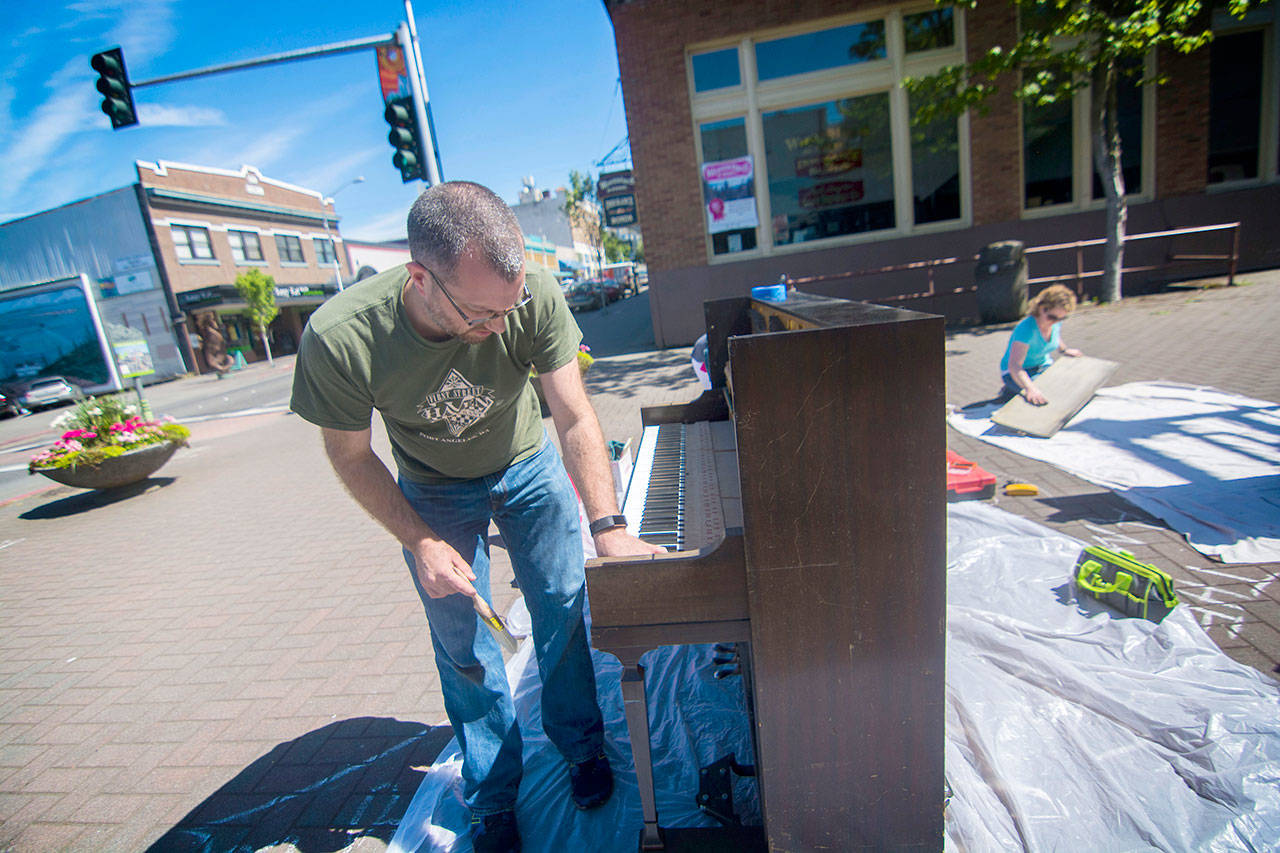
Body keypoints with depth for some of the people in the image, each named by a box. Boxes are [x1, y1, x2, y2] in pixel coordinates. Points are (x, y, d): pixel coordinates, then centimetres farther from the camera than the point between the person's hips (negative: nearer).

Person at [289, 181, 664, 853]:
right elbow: (351, 455, -15)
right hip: (434, 492, 0)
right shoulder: (337, 339, -32)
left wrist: (609, 527, -32)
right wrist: (422, 542, -17)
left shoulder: (533, 295, -32)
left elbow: (575, 417, -25)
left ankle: (582, 747, 36)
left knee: (562, 608, 8)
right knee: (462, 643, 6)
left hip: (527, 467, 1)